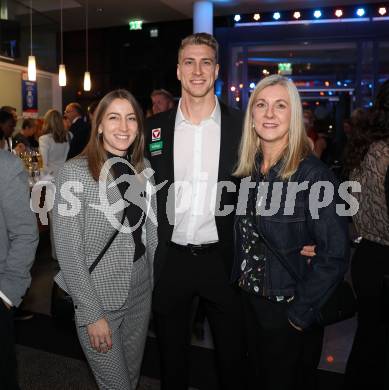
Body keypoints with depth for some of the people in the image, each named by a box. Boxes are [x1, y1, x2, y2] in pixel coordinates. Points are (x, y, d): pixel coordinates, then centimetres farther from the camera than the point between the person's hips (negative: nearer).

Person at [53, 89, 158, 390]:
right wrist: (92, 315, -15)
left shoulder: (144, 168, 0)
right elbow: (69, 251, -16)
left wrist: (157, 283, 7)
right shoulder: (75, 172, -16)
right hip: (99, 296, -5)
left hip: (141, 291, 5)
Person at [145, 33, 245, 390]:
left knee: (232, 354, 17)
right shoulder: (154, 128, 1)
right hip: (170, 260, 2)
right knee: (172, 356, 21)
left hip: (223, 259, -1)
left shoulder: (242, 126, -3)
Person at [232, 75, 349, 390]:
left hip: (291, 310, -5)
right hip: (251, 301, 6)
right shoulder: (248, 169, 0)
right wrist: (241, 278, 4)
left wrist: (302, 313, -17)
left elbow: (334, 254, -20)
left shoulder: (313, 175, -19)